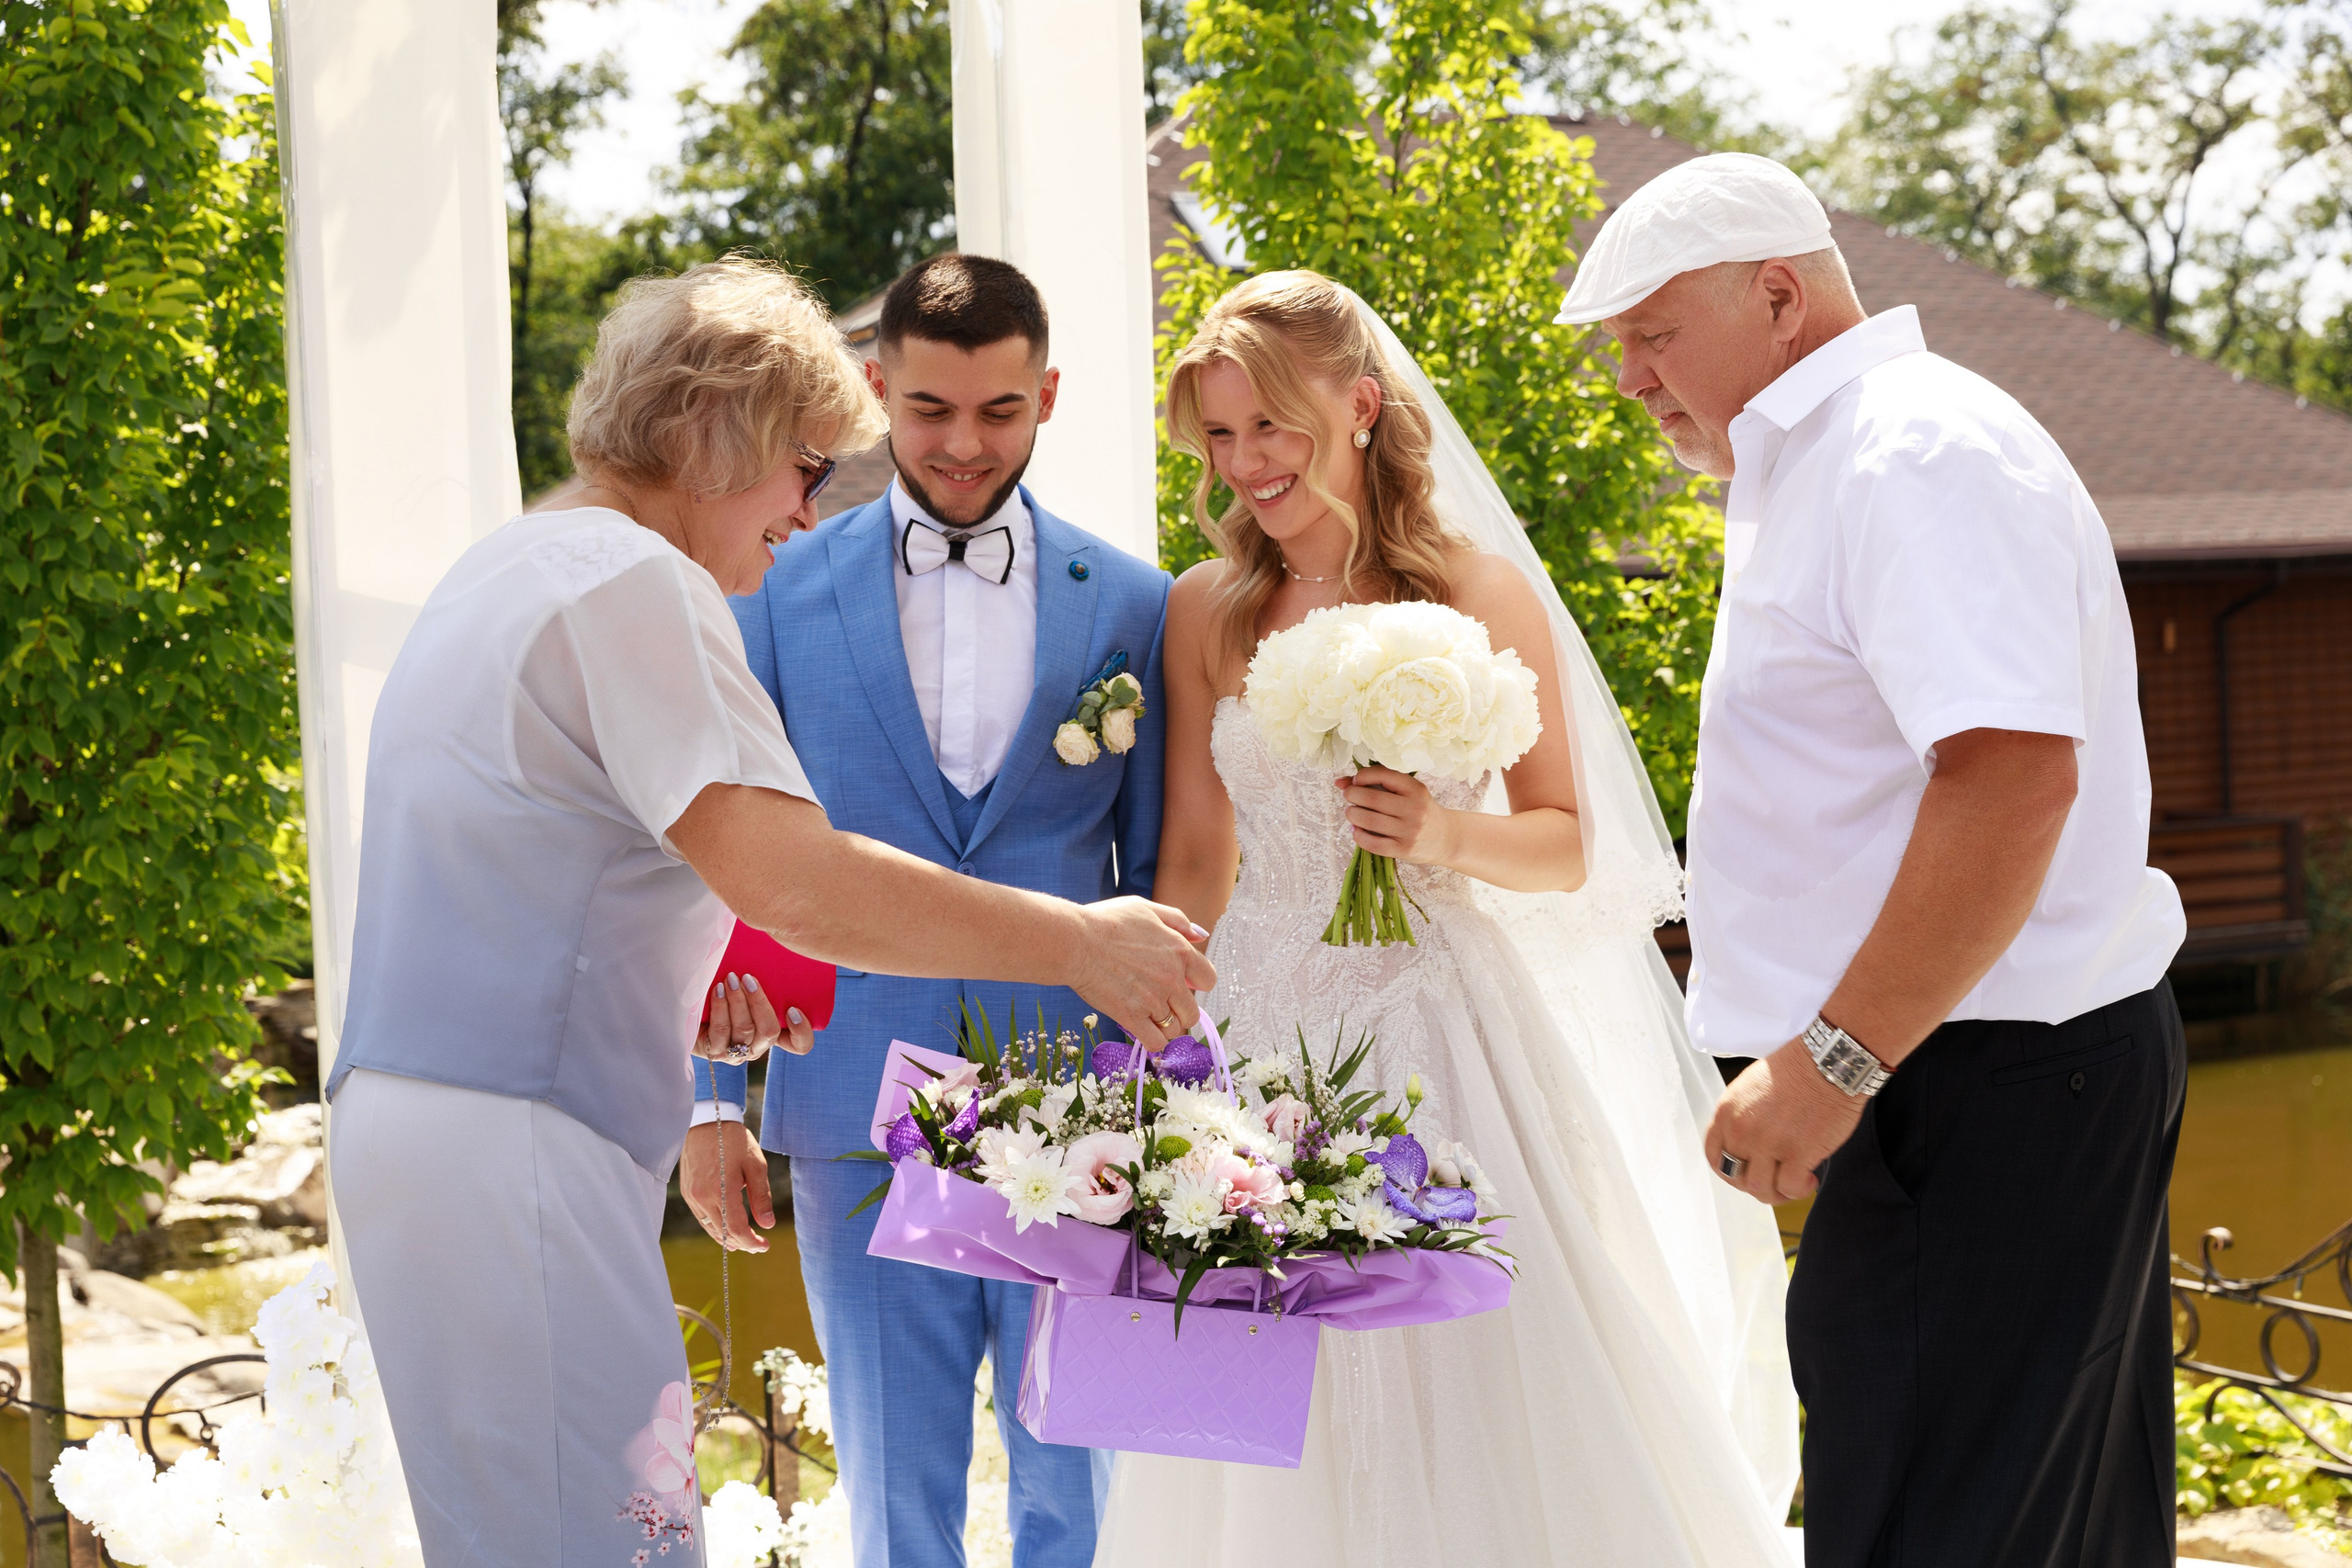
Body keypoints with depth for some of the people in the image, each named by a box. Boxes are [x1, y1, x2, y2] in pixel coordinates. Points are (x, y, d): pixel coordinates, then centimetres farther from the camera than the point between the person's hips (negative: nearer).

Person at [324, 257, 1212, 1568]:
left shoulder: (503, 569, 20)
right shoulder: (632, 580, -11)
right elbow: (795, 883, -21)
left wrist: (686, 1007, 14)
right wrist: (1080, 942, -13)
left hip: (407, 1114, 10)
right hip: (512, 1152, -10)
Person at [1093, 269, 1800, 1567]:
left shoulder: (1479, 592, -1)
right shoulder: (1205, 611, 6)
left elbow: (1570, 846, 1)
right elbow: (1194, 856, 10)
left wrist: (1450, 834, -18)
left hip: (1443, 1031, -2)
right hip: (1268, 1029, 3)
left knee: (1479, 1391, -2)